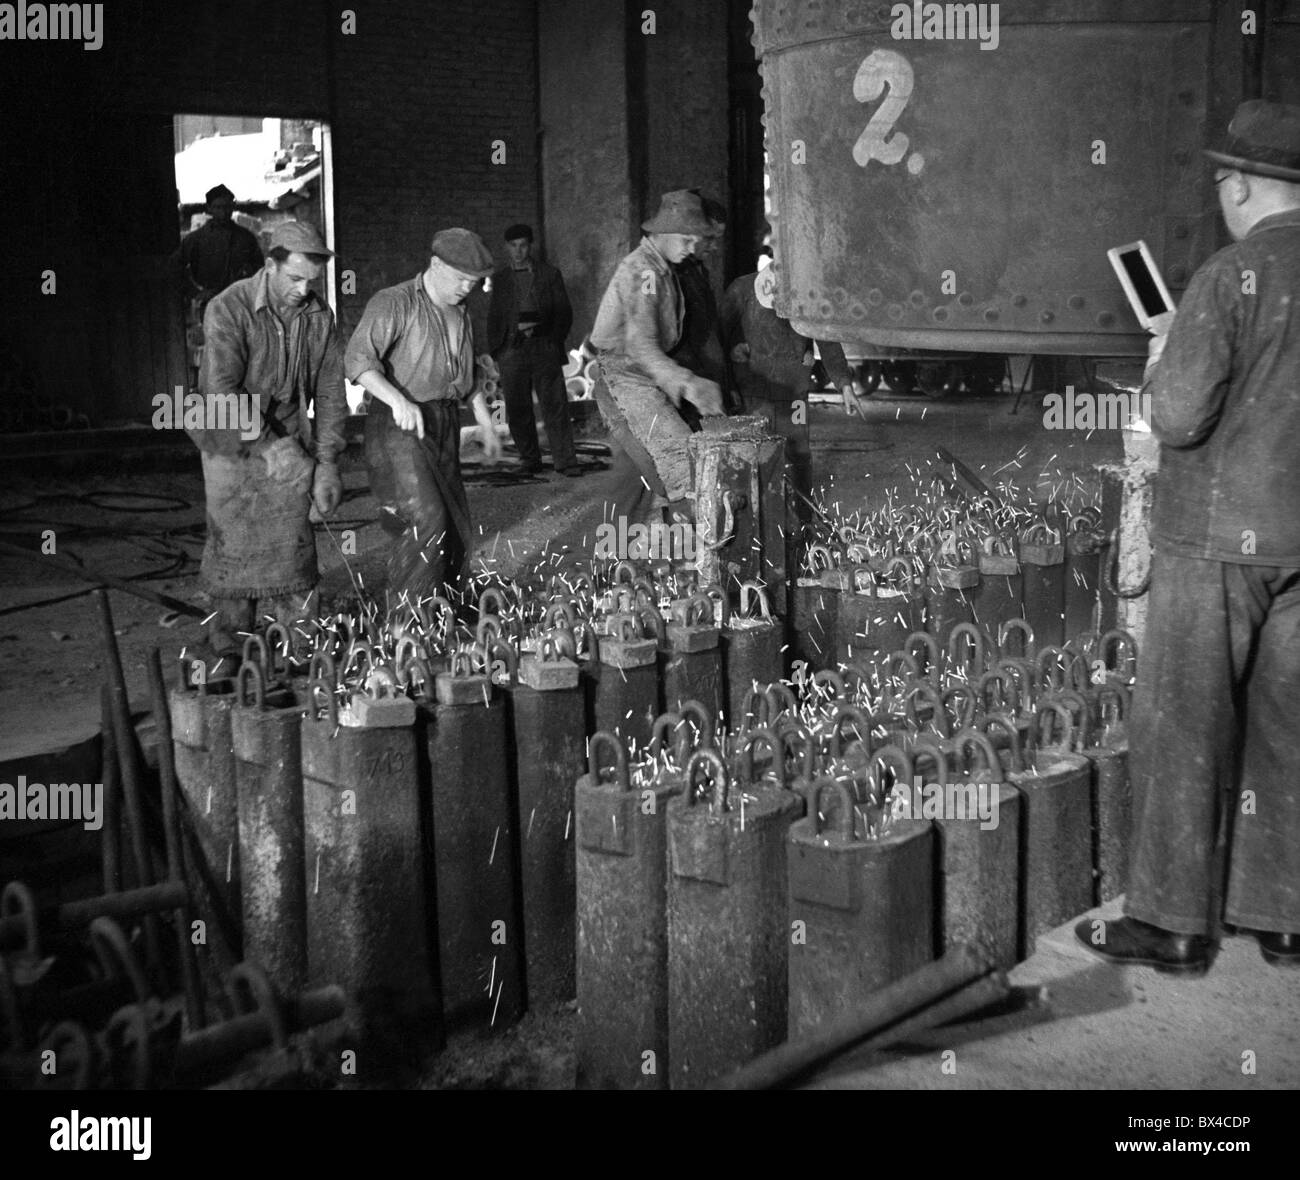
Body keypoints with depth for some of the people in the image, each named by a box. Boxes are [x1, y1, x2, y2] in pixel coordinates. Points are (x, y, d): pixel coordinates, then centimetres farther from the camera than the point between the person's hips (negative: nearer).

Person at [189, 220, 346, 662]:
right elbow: (223, 391, -22)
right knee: (235, 549, 3)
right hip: (232, 446, -3)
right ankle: (231, 650, 16)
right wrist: (269, 446, -25)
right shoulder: (228, 309, -15)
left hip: (291, 446, 3)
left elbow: (330, 393, 2)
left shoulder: (318, 316, -2)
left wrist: (327, 464, -3)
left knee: (290, 551, 4)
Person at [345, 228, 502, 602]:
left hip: (444, 429, 8)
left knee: (456, 528, 6)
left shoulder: (458, 315, 17)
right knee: (427, 522, -22)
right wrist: (398, 400, -36)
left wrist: (486, 424, 27)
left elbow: (470, 375, 30)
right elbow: (358, 359, -22)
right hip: (399, 427, -8)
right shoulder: (394, 303, -9)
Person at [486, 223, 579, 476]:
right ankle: (529, 459, 12)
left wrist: (554, 340, -5)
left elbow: (564, 313, 9)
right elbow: (493, 316, 15)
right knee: (517, 409, 1)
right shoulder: (499, 278, 14)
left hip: (544, 348, -2)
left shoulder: (550, 275, 10)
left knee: (555, 406, -7)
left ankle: (565, 461, -7)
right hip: (511, 349, 2)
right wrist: (495, 350, 4)